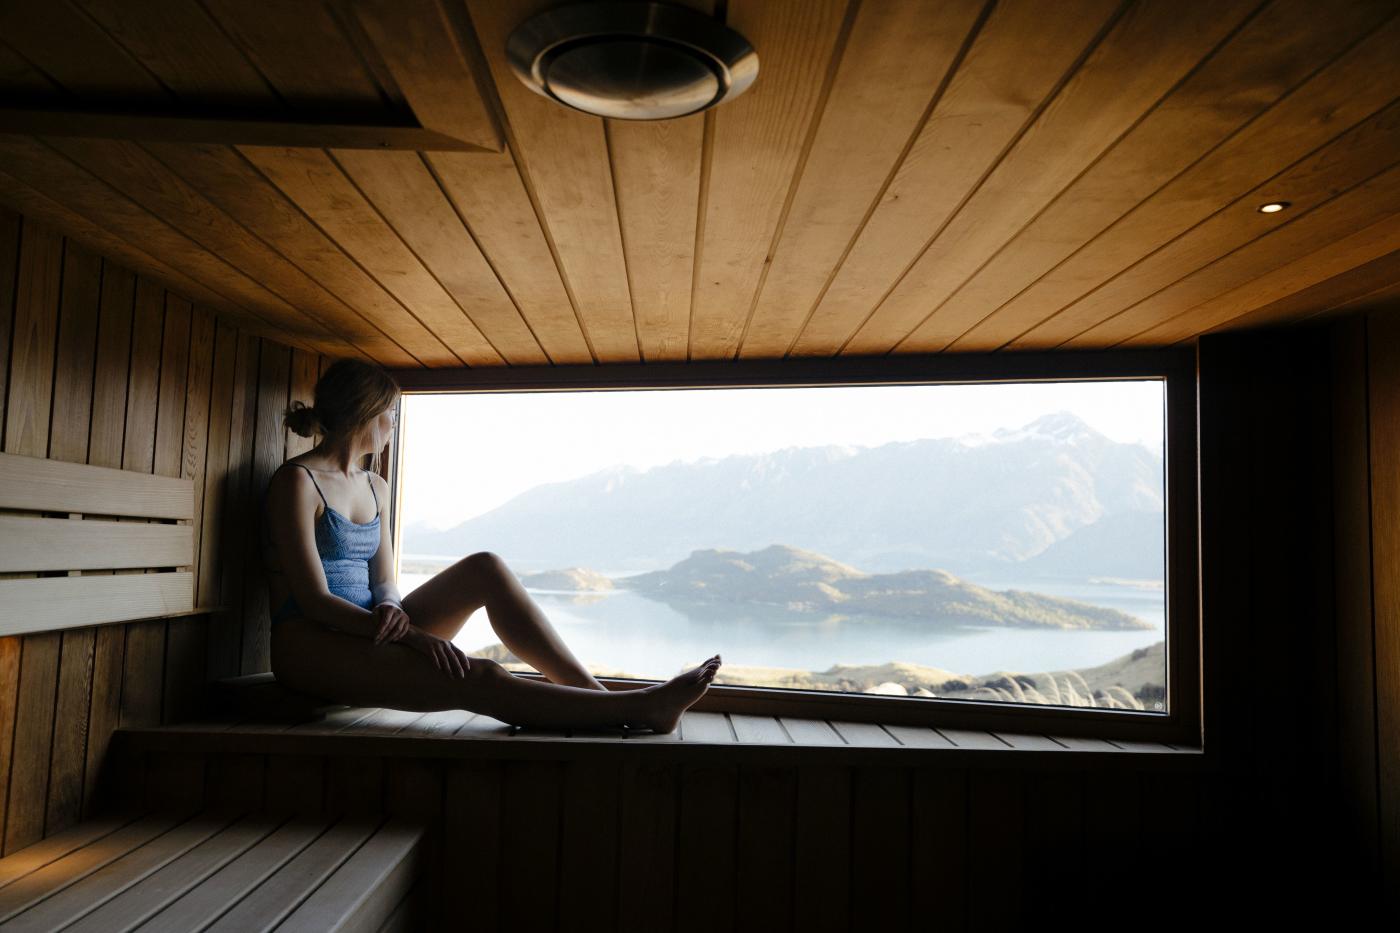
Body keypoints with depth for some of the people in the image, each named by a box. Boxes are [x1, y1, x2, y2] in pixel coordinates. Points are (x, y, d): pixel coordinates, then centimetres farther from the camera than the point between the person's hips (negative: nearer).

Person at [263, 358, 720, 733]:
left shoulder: (374, 487, 15)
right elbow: (313, 599, -18)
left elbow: (383, 583, 9)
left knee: (485, 568, -15)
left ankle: (597, 694, -20)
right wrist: (408, 633, -28)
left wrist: (391, 610, -17)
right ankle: (639, 710, -31)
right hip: (310, 648, -7)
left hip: (367, 630, 7)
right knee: (475, 677, -29)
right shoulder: (296, 480, -10)